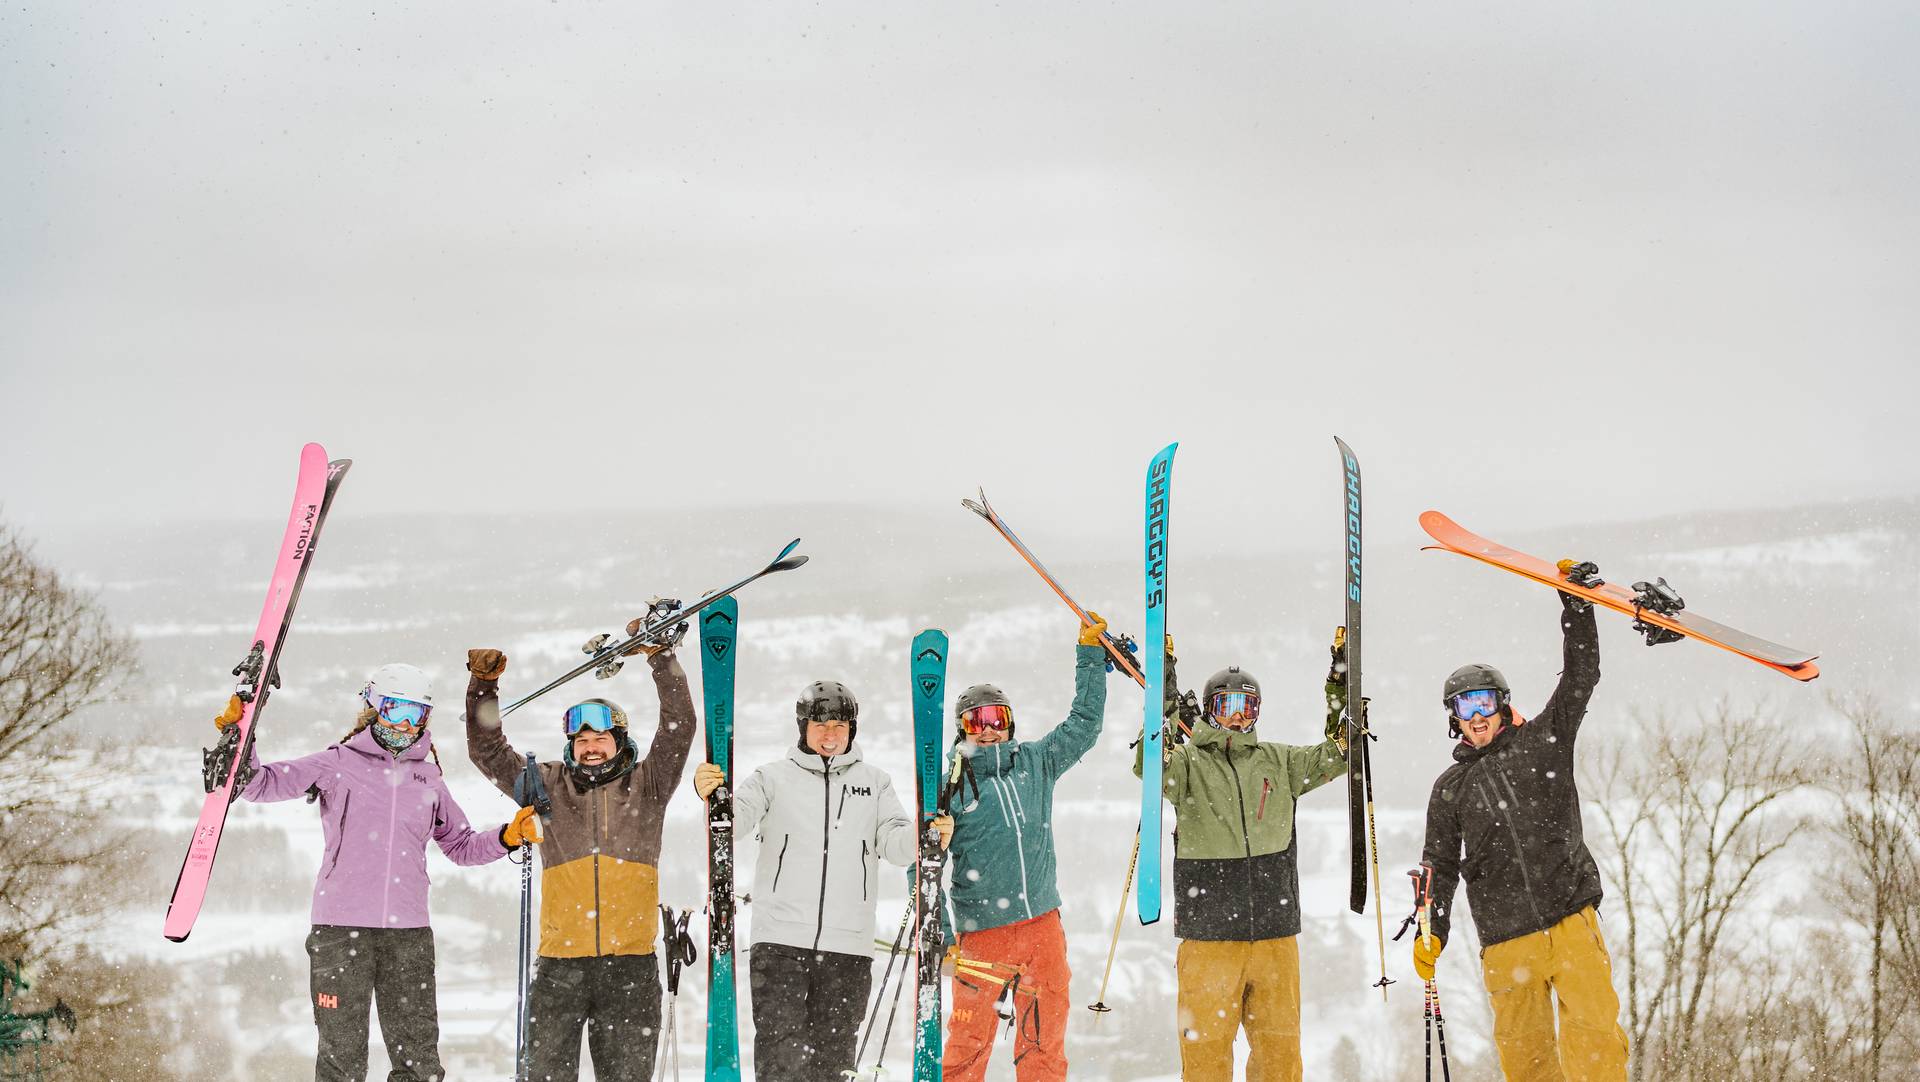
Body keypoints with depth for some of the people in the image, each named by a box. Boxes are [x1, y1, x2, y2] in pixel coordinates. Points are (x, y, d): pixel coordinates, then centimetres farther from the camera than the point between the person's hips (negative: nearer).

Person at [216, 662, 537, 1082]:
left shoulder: (428, 777, 17)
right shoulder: (338, 764, 5)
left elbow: (461, 845, 27)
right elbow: (261, 784, 1)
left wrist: (508, 836, 11)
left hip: (409, 931, 3)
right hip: (341, 927, -3)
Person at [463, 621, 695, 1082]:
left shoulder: (646, 786, 11)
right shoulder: (550, 786, 13)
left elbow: (680, 729, 0)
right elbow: (488, 751, 11)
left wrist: (660, 657, -8)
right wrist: (483, 686, -2)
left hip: (630, 962, 0)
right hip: (560, 963, 0)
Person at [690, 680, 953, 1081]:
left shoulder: (874, 782, 12)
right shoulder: (774, 777, 7)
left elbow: (895, 843, 3)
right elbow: (738, 814, -8)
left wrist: (925, 836, -20)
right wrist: (711, 794, -31)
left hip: (848, 945, 2)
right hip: (780, 940, -2)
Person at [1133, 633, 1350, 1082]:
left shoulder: (1278, 762, 13)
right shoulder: (1188, 762, 1)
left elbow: (1335, 755, 9)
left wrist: (1341, 687, -1)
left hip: (1275, 932, 3)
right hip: (1209, 932, -3)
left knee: (1279, 1043, 8)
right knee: (1206, 1045, -3)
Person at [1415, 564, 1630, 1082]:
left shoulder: (1543, 741, 11)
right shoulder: (1451, 788, 14)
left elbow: (1580, 677, 5)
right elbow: (1440, 865, 16)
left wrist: (1576, 603, -4)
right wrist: (1430, 932, 8)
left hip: (1571, 918, -1)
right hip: (1506, 937, 1)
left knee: (1595, 1028, -15)